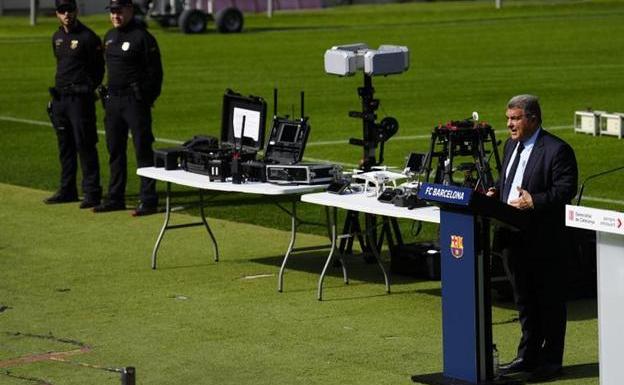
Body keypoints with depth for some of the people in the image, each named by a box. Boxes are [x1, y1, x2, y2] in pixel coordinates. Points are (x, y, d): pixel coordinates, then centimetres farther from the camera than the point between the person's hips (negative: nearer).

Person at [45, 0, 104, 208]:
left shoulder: (88, 37, -8)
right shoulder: (57, 37, 15)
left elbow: (99, 69, -6)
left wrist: (86, 90, -8)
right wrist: (56, 95, 17)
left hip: (80, 99, -8)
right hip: (60, 99, 8)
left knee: (85, 145, -8)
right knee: (65, 146, 13)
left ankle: (92, 192, -5)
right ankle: (67, 190, 21)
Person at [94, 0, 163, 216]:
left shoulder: (142, 37, -11)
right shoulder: (109, 37, 15)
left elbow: (155, 72, -11)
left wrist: (147, 99, -13)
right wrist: (107, 96, 15)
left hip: (135, 100, -8)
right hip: (113, 100, 8)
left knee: (143, 150, -6)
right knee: (115, 150, 12)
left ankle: (148, 200, -4)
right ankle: (115, 198, 20)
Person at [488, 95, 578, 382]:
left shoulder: (556, 150, -13)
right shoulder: (511, 146, 13)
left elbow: (566, 189, -18)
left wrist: (534, 201, -27)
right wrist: (496, 192, 3)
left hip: (544, 241, -8)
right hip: (514, 238, 8)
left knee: (550, 302, 2)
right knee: (524, 301, 17)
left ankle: (551, 361, 10)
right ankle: (528, 356, 27)